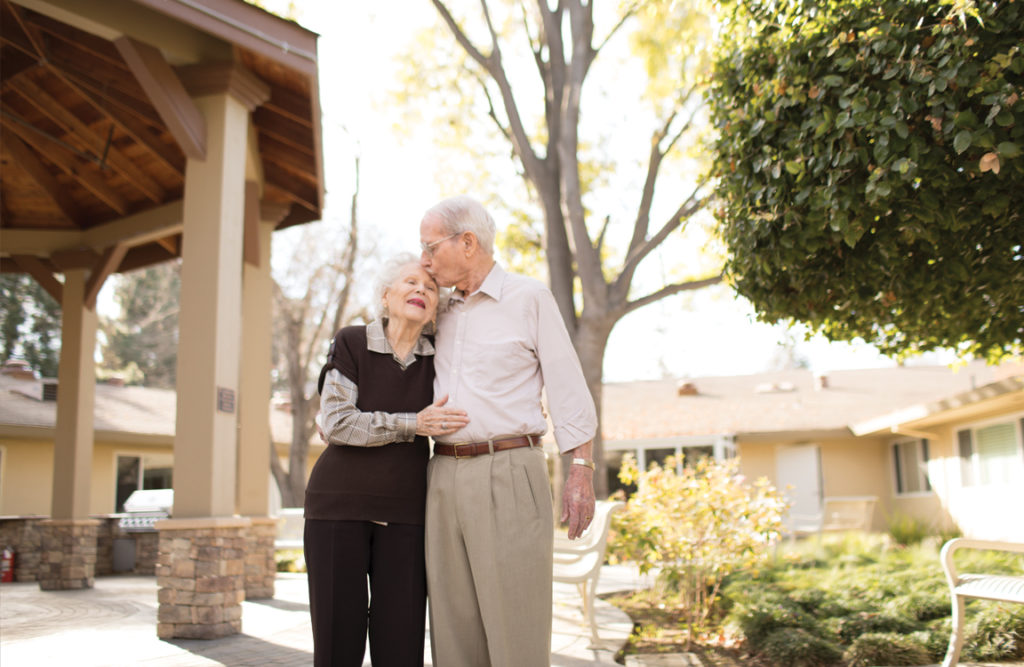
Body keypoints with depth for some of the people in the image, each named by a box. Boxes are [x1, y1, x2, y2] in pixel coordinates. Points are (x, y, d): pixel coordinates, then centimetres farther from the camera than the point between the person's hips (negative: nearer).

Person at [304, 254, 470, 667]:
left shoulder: (435, 359, 6)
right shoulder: (351, 343, -2)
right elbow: (336, 423, -11)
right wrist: (414, 424, -17)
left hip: (404, 513, 2)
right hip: (340, 506, -2)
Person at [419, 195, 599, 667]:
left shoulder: (529, 298, 2)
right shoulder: (441, 314, 17)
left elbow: (569, 392, -1)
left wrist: (580, 472, -8)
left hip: (507, 472, -5)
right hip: (444, 474, 5)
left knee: (515, 625, -4)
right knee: (454, 624, 7)